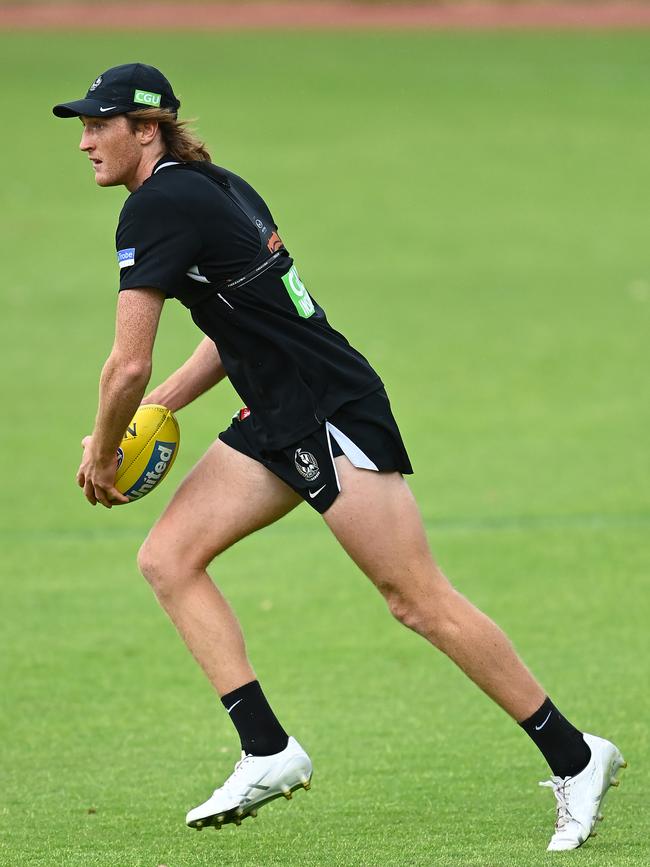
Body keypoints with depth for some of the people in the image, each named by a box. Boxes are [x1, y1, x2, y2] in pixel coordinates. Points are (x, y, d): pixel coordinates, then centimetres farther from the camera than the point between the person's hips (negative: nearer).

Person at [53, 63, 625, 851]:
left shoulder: (157, 208, -16)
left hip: (333, 413, -10)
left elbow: (128, 365, -18)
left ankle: (574, 758, 0)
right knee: (167, 557, 3)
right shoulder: (209, 187, 13)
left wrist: (101, 453, -1)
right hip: (277, 421, 10)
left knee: (417, 599, -8)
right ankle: (267, 753, 1)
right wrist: (156, 408, 19)